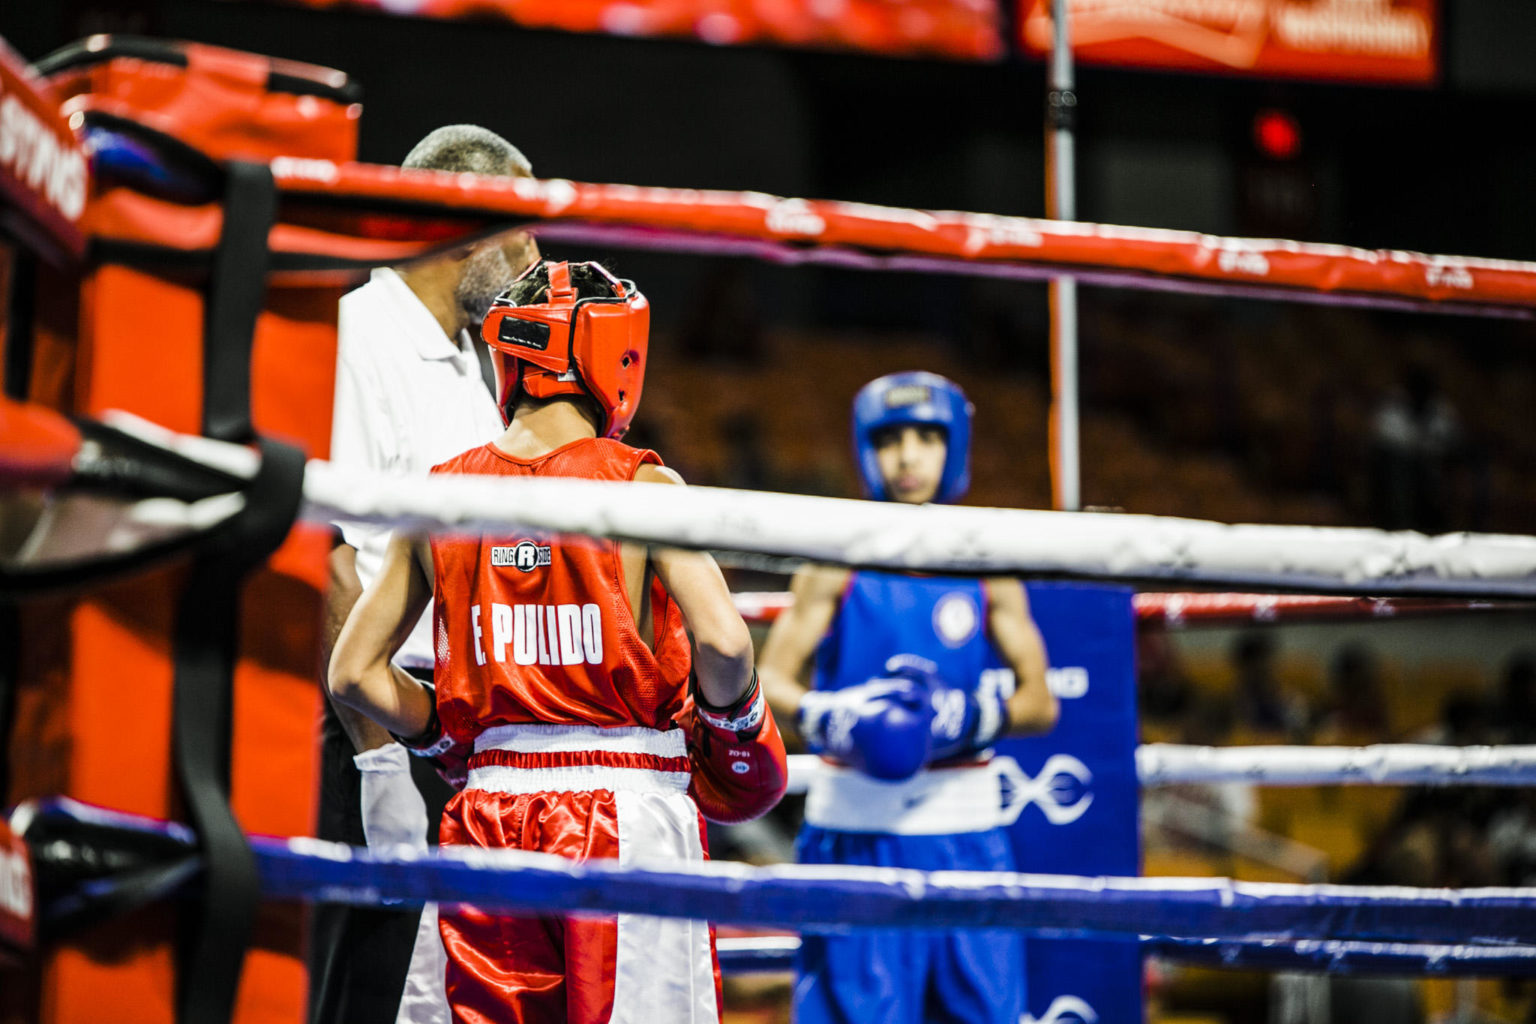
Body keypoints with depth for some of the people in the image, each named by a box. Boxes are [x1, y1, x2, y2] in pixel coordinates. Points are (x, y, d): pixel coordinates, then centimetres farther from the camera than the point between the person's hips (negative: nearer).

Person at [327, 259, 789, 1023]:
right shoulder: (641, 488, -6)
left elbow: (352, 673, 6)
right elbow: (721, 642, -18)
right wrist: (732, 725, 2)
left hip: (493, 810, 4)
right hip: (626, 808, -4)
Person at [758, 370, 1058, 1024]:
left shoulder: (989, 572, 8)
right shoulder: (837, 567, 4)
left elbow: (1041, 704, 4)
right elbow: (769, 680, -1)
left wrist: (967, 718, -15)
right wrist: (827, 717, -22)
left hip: (963, 827, 2)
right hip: (854, 823, -1)